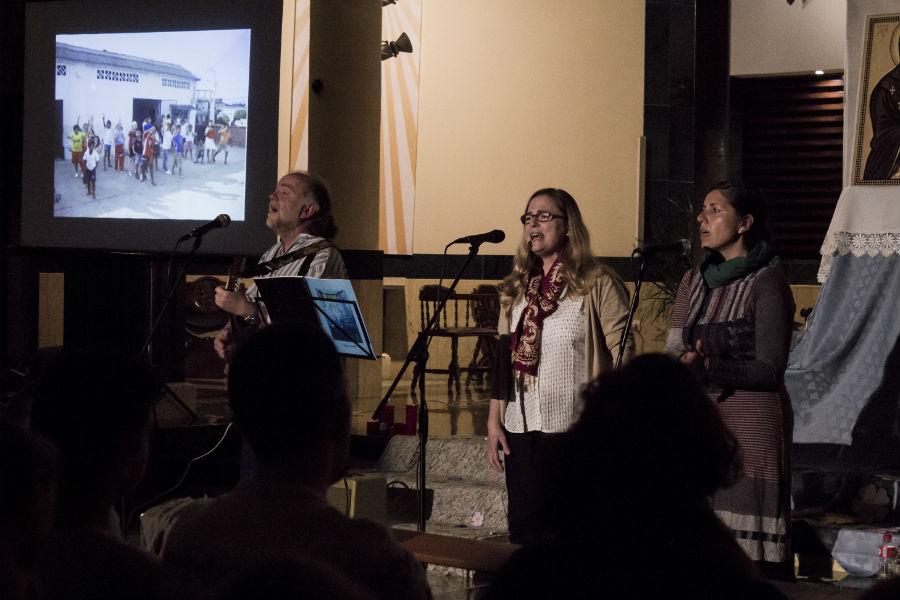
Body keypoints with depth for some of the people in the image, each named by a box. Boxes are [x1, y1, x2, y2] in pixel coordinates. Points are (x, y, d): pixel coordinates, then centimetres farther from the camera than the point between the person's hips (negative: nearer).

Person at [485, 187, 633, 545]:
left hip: (575, 429, -5)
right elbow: (503, 358, 15)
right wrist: (494, 421, 10)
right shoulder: (517, 289, 13)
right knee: (523, 529, 9)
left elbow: (623, 354, -8)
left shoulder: (597, 284, -4)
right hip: (521, 429, 5)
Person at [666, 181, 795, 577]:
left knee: (752, 556, -5)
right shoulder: (695, 281, 12)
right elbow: (674, 353, 11)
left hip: (751, 428, -6)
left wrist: (707, 367, -22)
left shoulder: (766, 283, -7)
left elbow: (770, 370, -11)